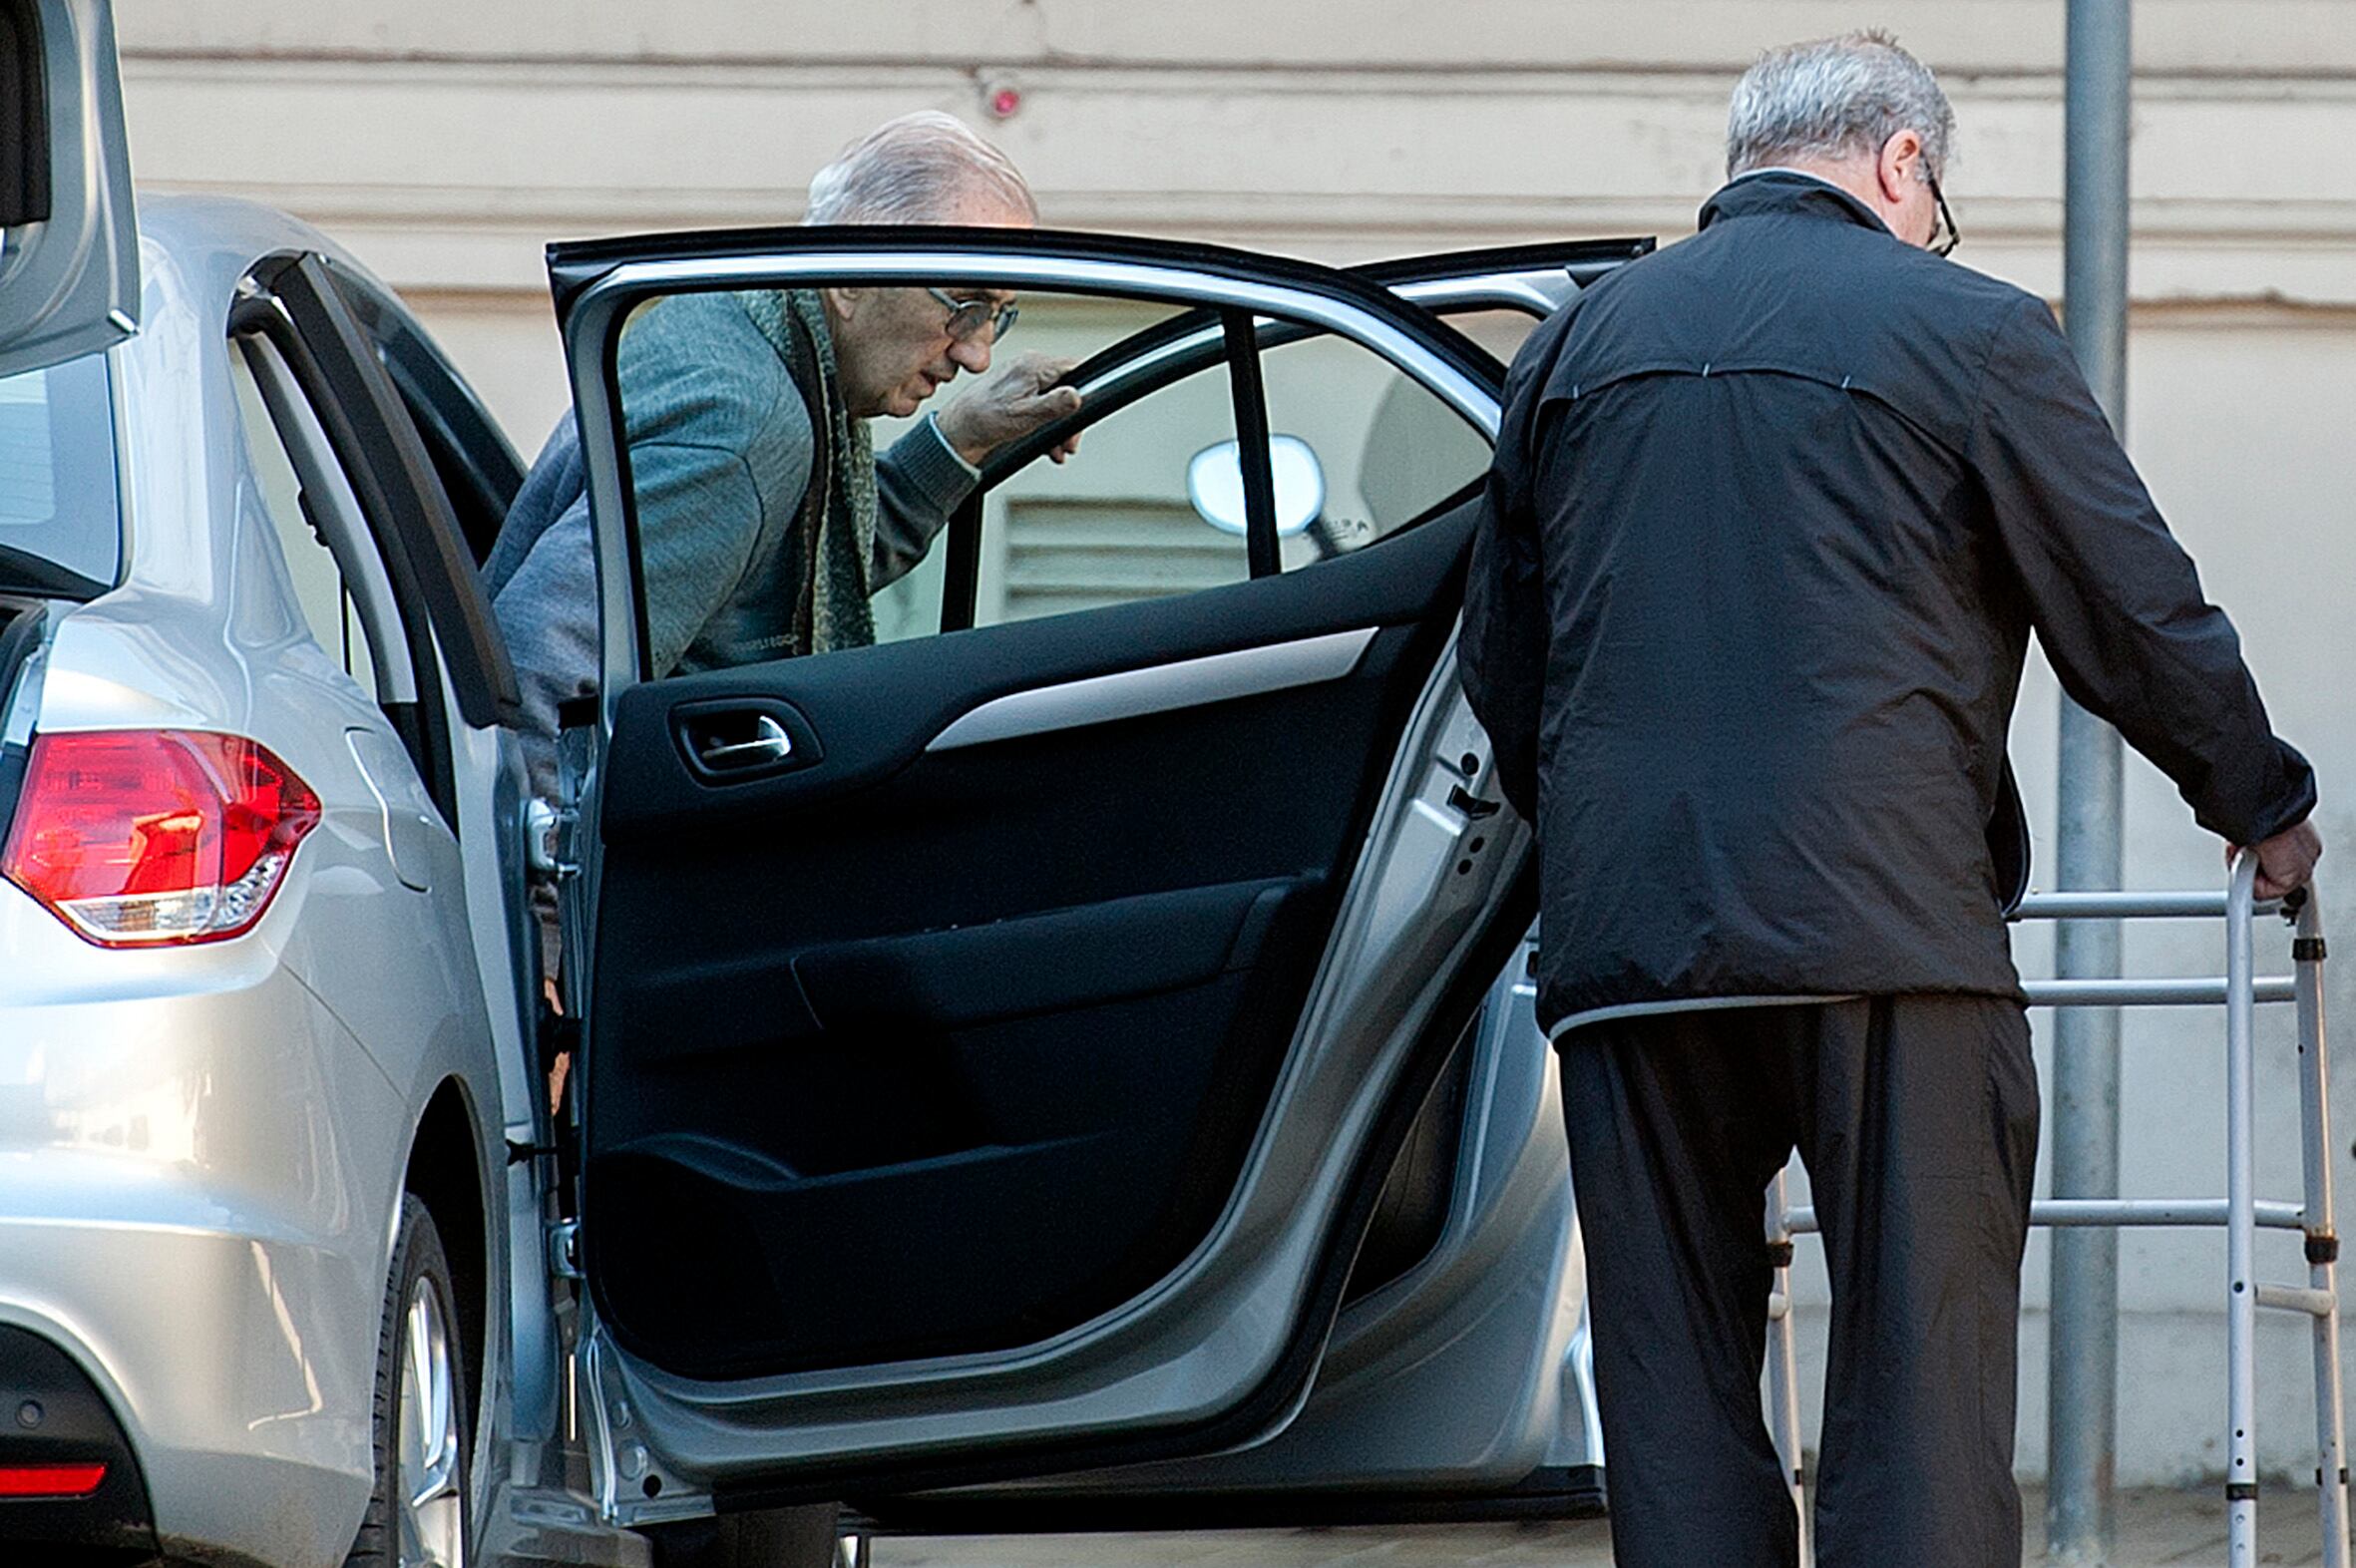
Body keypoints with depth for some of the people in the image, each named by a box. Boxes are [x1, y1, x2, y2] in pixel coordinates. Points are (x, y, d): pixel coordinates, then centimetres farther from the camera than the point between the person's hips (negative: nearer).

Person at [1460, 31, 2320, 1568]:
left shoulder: (1579, 342, 15)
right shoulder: (1968, 332, 2)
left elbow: (1500, 662, 23)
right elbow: (2141, 617, 6)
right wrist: (2265, 808, 22)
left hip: (1621, 925, 4)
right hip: (1882, 921, -4)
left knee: (1675, 1395, 8)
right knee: (1922, 1381, -2)